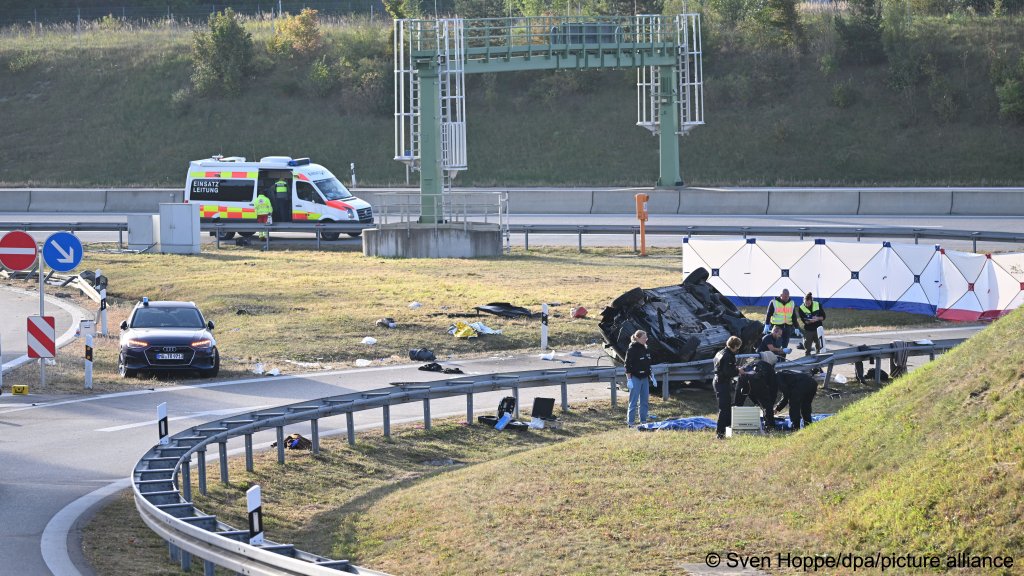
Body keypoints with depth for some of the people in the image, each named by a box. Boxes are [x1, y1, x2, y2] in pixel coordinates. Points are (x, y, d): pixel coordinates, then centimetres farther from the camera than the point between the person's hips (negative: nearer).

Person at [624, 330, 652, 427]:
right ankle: (630, 422, -3)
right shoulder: (632, 350, -10)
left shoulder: (645, 349, 13)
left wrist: (650, 376, 20)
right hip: (635, 378, -8)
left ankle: (643, 421, 18)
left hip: (644, 378, 8)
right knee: (634, 402, -6)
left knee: (644, 401, 10)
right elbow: (628, 365, -13)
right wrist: (629, 379, -18)